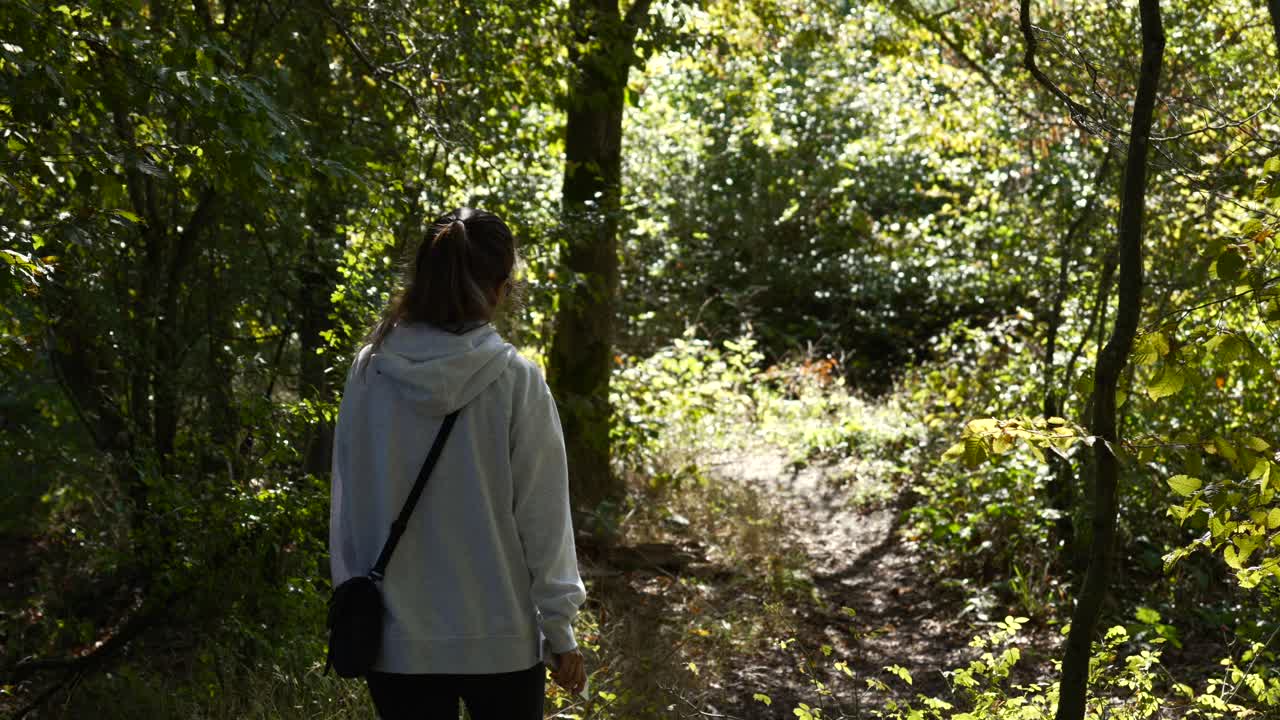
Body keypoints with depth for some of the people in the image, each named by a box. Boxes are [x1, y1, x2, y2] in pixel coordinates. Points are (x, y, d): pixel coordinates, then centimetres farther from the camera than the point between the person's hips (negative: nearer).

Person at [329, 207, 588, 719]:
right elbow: (542, 515, -8)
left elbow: (346, 507, 3)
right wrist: (560, 631, 1)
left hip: (398, 638, 2)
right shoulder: (516, 380, -12)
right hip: (501, 639, -2)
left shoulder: (368, 373, -5)